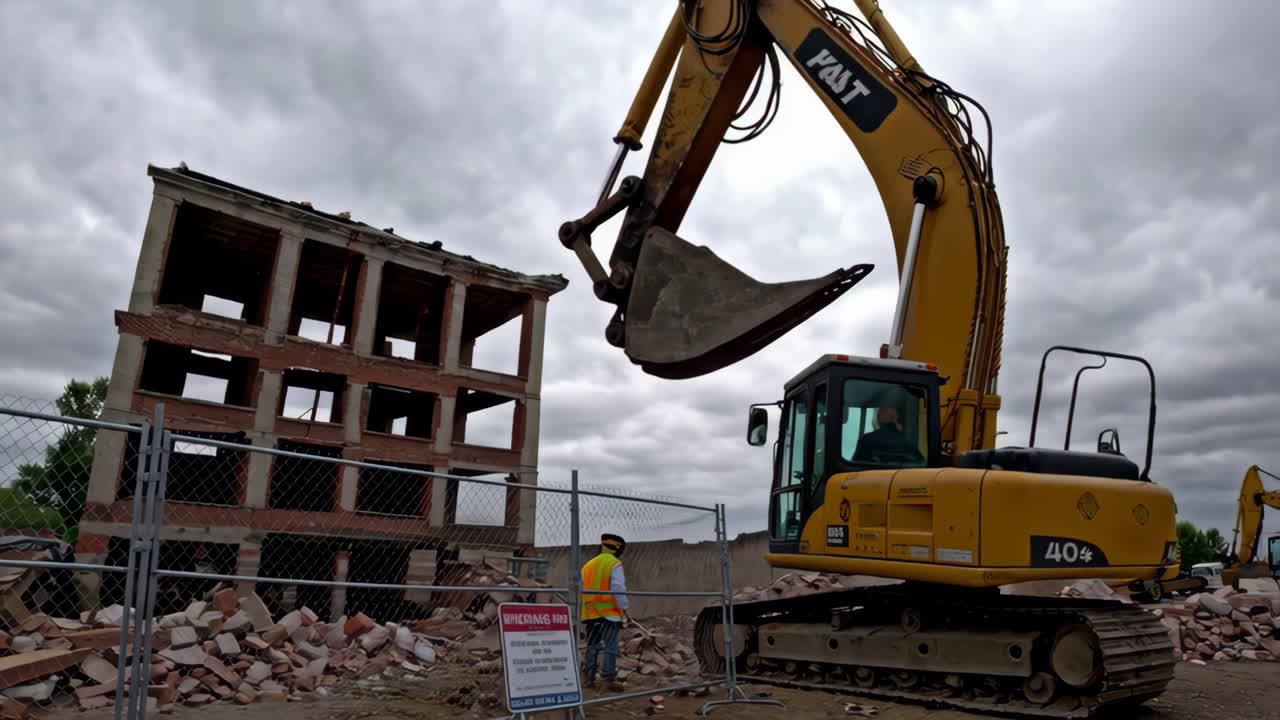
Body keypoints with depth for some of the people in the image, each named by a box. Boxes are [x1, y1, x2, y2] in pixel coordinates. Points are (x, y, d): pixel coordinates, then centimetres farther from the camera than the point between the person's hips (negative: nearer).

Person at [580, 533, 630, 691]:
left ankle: (588, 677, 17)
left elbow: (581, 590, 15)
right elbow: (618, 589, -13)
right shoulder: (615, 565, -6)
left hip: (591, 614, 6)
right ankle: (610, 679, -1)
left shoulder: (588, 565, 13)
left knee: (592, 646, 14)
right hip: (609, 613, -6)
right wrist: (624, 610, -7)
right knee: (611, 648, -1)